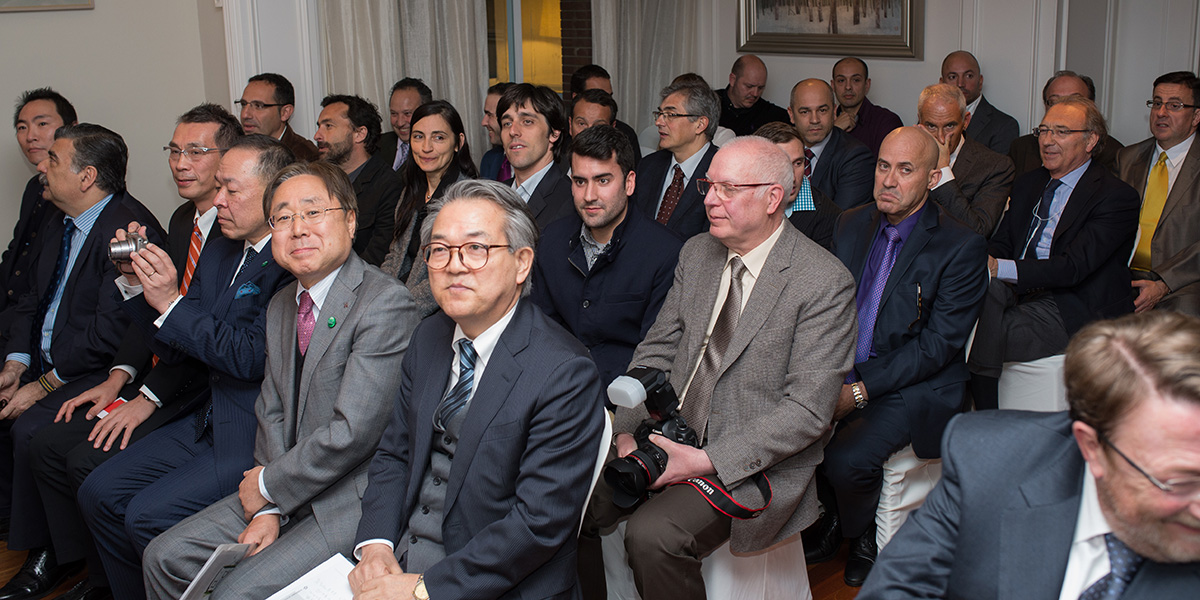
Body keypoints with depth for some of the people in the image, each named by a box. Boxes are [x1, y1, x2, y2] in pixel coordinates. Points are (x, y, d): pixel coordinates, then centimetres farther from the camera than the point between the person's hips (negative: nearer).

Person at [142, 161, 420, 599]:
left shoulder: (386, 303, -19)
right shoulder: (281, 307, 10)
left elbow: (352, 432, -23)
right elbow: (272, 413, 13)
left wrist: (268, 487, -10)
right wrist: (267, 508, -2)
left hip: (354, 501, -8)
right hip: (288, 493, 8)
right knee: (165, 557, 5)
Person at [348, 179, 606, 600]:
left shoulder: (564, 373, -17)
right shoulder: (428, 338, 6)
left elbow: (541, 522, -19)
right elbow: (393, 454, 11)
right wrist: (375, 544, -6)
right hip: (397, 564, 5)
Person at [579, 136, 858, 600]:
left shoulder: (825, 283, -13)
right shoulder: (696, 254, 8)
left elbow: (808, 410, -17)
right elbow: (656, 352, 11)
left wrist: (707, 461, -22)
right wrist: (628, 431, -6)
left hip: (751, 464, -6)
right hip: (668, 438, 6)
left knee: (652, 534, -29)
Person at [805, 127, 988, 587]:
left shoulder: (962, 247, -10)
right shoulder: (851, 225, 8)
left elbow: (938, 343, -14)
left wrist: (861, 390, -20)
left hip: (916, 385, -5)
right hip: (843, 372, 5)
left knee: (846, 459, -27)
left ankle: (861, 533, 9)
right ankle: (829, 515, 11)